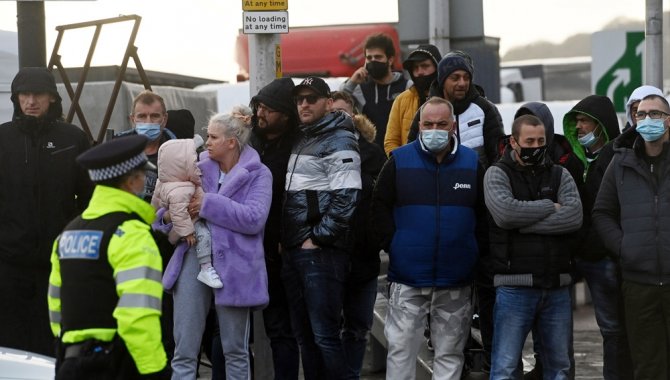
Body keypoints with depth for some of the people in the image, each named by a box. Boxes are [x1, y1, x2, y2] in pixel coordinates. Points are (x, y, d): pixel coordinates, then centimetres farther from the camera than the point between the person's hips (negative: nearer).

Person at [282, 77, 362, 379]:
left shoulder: (339, 142, -7)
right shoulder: (300, 141, 19)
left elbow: (346, 198, -16)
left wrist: (317, 239, -15)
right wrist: (286, 240, 13)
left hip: (322, 252, -9)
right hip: (293, 252, 9)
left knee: (324, 335, -10)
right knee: (304, 334, 11)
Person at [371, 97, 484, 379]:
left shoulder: (472, 163, 4)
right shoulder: (399, 161, 0)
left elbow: (485, 215, 9)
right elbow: (380, 206, 3)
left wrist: (472, 248, 3)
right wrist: (392, 244, -2)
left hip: (456, 281, 1)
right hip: (408, 277, -1)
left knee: (450, 354, 7)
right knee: (401, 349, 1)